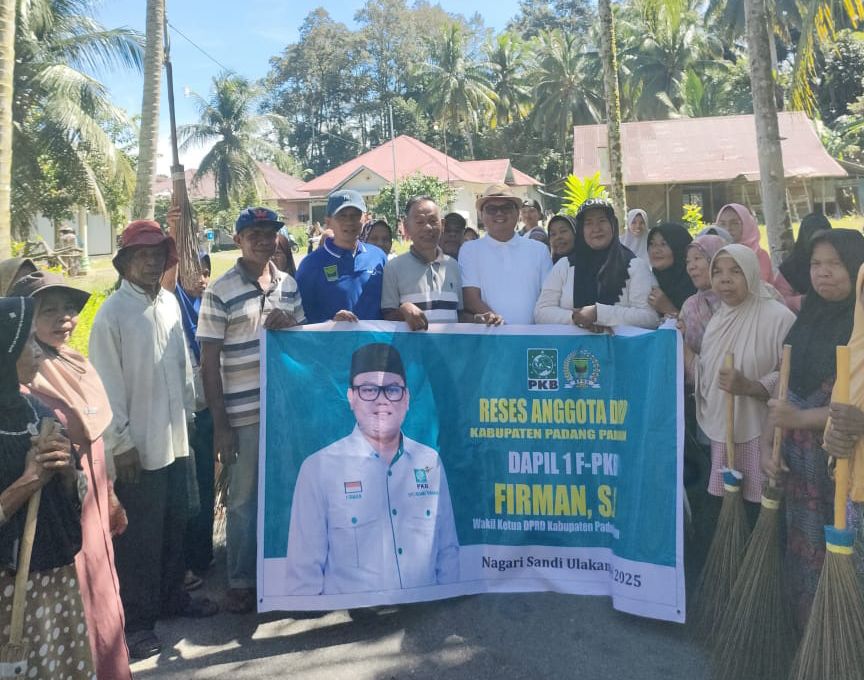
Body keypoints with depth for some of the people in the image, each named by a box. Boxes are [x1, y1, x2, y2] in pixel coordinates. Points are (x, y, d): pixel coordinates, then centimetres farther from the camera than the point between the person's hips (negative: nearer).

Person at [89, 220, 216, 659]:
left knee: (174, 525, 18)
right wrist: (120, 443, -12)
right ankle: (137, 620, 22)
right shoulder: (112, 314, -12)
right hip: (137, 447, -6)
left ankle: (171, 595, 37)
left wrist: (187, 416, 12)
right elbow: (106, 386, -13)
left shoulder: (169, 303, 6)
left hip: (175, 439, 6)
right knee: (138, 537, 6)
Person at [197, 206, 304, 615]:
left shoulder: (289, 284, 7)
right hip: (243, 412, -4)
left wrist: (289, 325, -7)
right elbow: (209, 362, -7)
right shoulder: (220, 293, -7)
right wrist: (219, 423, -10)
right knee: (245, 499, 8)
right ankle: (241, 581, 24)